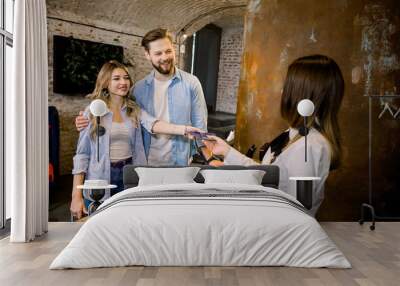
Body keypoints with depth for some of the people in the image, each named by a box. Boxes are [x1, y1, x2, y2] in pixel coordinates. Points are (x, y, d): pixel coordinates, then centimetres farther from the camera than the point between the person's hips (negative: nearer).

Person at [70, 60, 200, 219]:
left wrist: (184, 129, -36)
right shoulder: (93, 112, -2)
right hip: (99, 179, -2)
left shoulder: (135, 110, 4)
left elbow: (154, 124, -17)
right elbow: (82, 154, -2)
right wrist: (76, 195, -7)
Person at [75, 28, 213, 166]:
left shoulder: (191, 82, -6)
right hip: (148, 163, 2)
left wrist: (210, 160, -14)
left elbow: (199, 123, -6)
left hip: (181, 164, -2)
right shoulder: (139, 88, 0)